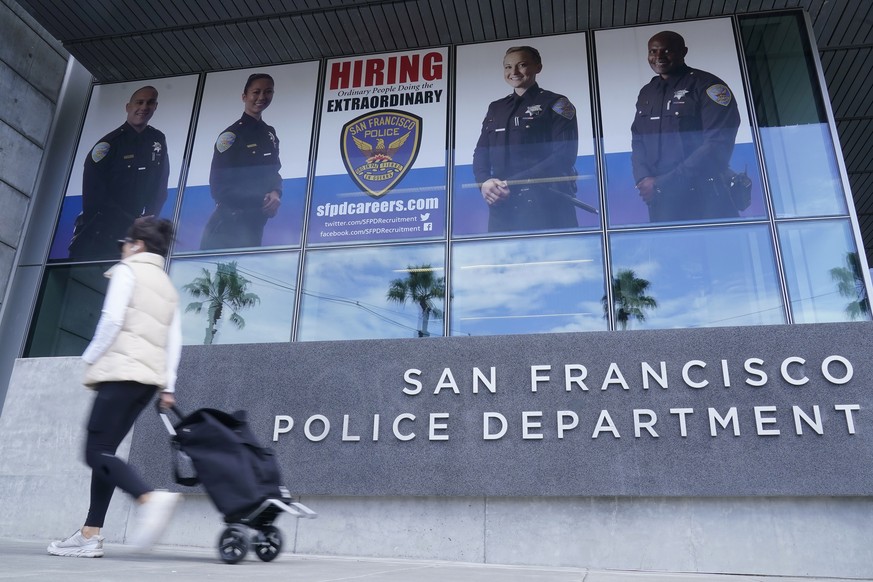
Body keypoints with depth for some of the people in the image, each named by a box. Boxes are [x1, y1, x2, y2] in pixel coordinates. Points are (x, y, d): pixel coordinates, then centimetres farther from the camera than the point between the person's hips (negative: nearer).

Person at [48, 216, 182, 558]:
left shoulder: (128, 270, 2)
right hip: (150, 378, 8)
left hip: (122, 371, -8)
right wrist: (168, 385, 11)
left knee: (96, 452, -8)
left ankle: (150, 498, -29)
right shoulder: (169, 287, 23)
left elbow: (112, 320, -11)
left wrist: (91, 358, 0)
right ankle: (90, 536, 8)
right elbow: (174, 341, 15)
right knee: (103, 452, 10)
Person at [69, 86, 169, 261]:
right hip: (102, 223, -3)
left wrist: (148, 217, -2)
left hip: (136, 225, 3)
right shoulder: (110, 142, -6)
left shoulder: (158, 141, 7)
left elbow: (160, 185, 8)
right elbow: (93, 185, -10)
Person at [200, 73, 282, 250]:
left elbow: (273, 172, 14)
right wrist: (261, 200, -18)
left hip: (256, 222, 7)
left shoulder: (270, 134, 11)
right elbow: (218, 187, -13)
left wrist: (276, 193, -10)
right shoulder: (232, 135, -11)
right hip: (229, 224, -7)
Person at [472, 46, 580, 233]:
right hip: (502, 207, 5)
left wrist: (513, 184, -15)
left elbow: (564, 156, -7)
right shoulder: (495, 108, 21)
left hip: (546, 206, -4)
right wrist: (485, 182, -8)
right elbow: (481, 153, 16)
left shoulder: (555, 104, 4)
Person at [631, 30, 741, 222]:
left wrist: (663, 184, -20)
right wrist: (643, 179, -10)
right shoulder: (646, 94, 13)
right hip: (659, 202, 5)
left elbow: (718, 145, -15)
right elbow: (637, 142, 11)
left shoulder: (707, 85, -6)